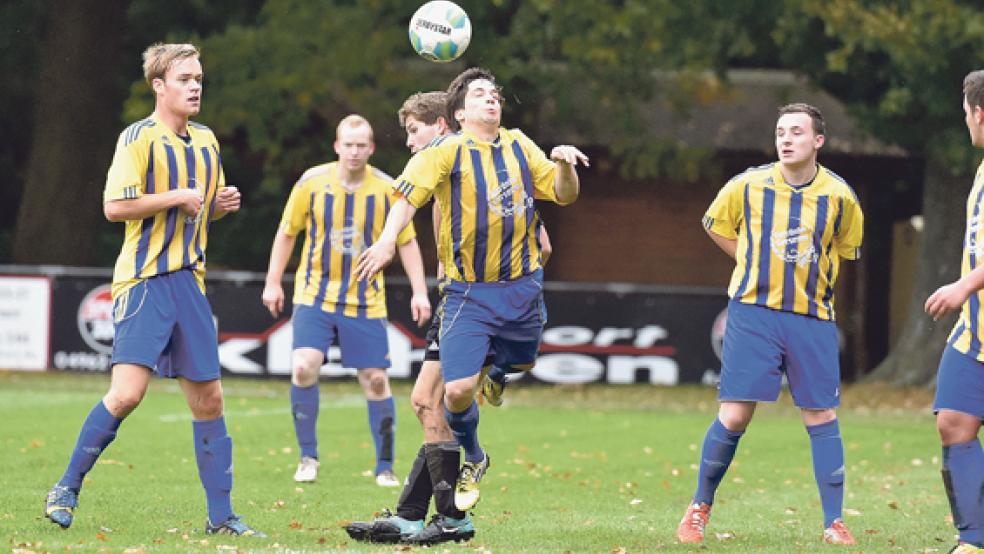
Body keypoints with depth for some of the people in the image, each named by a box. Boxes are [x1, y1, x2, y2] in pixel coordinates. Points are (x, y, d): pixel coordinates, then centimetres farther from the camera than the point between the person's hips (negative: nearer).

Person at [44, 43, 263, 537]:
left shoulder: (206, 142, 15)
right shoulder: (139, 138, -7)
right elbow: (115, 206, -16)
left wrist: (221, 204, 7)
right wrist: (178, 196, -15)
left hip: (189, 280, 7)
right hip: (144, 279, -7)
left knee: (208, 399, 5)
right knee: (127, 392, -17)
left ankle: (221, 515, 10)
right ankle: (67, 487, -2)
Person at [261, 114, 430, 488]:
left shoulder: (387, 190, -4)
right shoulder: (312, 183, -6)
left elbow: (407, 242, 5)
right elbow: (287, 232, 6)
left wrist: (419, 291, -2)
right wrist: (273, 282, 5)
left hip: (366, 301, 1)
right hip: (315, 296, -1)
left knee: (376, 381, -1)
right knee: (304, 368, -18)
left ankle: (385, 468, 12)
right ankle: (308, 457, -3)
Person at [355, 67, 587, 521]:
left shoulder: (520, 147, 7)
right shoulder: (447, 151, -8)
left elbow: (564, 195, 12)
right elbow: (408, 195, -18)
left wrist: (563, 164, -10)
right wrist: (388, 238, -35)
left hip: (522, 285, 4)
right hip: (468, 292, -4)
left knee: (520, 364, 19)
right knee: (457, 389, -11)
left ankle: (494, 367, 58)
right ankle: (473, 459, 18)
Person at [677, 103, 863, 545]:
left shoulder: (839, 196, -1)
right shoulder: (748, 185, -3)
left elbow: (846, 250, 17)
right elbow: (715, 225, 14)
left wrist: (806, 274, 9)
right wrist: (761, 265, 10)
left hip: (813, 318, 1)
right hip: (753, 313, -1)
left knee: (822, 417, 1)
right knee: (734, 416, -5)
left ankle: (833, 522, 7)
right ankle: (700, 507, 12)